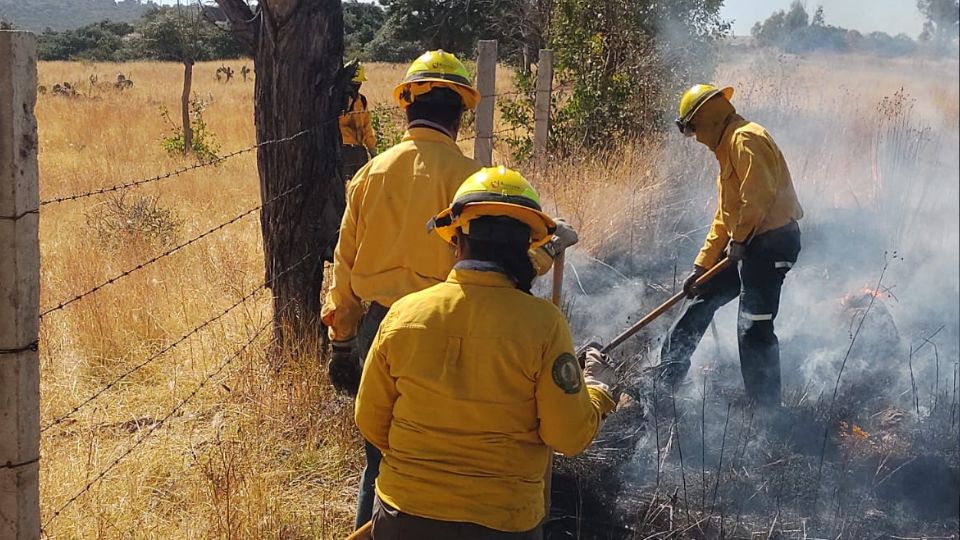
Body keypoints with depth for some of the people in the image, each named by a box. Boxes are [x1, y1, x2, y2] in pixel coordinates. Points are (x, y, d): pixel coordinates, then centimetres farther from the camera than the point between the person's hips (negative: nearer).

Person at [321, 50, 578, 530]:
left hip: (376, 329, 5)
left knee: (380, 456, 18)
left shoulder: (372, 172, 2)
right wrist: (550, 246, 8)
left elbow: (345, 265, 7)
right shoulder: (463, 174, -13)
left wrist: (342, 341, 17)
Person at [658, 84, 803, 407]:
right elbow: (724, 216, 23)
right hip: (749, 244, 11)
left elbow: (759, 195, -24)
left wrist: (739, 240, -12)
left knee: (753, 329, -13)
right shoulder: (728, 147, 21)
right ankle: (667, 377, 31)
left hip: (770, 242, -11)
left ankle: (766, 407, -7)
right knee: (702, 300, 20)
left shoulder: (745, 139, -12)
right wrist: (702, 265, 20)